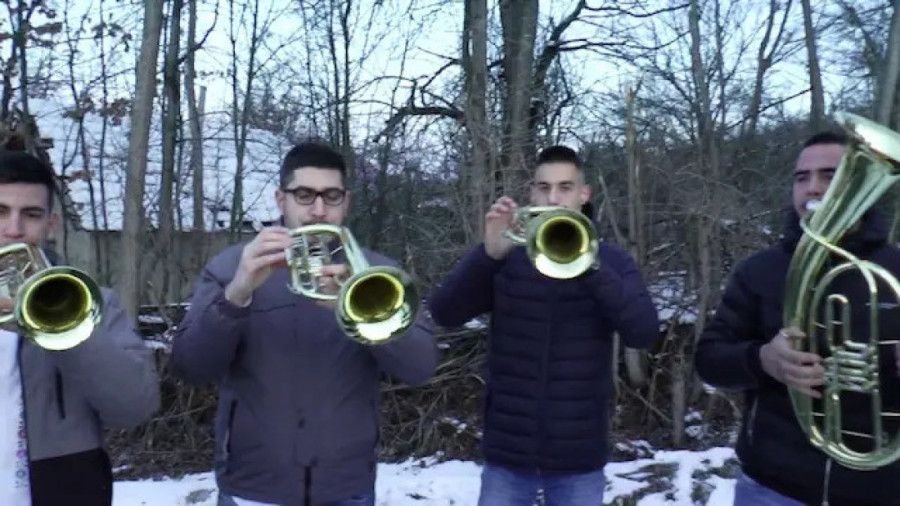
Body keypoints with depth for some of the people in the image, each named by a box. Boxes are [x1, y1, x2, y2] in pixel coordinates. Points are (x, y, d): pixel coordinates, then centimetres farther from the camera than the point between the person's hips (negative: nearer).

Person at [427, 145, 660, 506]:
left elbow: (644, 333, -13)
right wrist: (489, 253, -25)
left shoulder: (611, 260, 1)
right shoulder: (506, 259, 2)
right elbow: (443, 315, -10)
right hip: (508, 454, 0)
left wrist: (587, 265, -25)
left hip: (579, 458, 0)